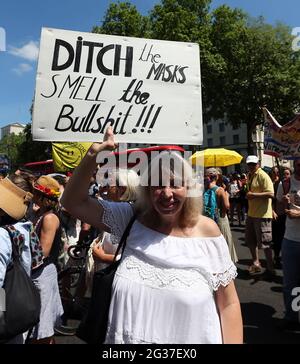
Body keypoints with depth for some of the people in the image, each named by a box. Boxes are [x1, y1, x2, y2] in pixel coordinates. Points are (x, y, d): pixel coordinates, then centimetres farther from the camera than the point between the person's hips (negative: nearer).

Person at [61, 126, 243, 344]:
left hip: (191, 338, -1)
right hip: (129, 338, 2)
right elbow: (73, 202, -11)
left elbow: (228, 304, -7)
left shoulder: (207, 230, -14)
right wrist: (92, 155, -24)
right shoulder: (132, 218, -9)